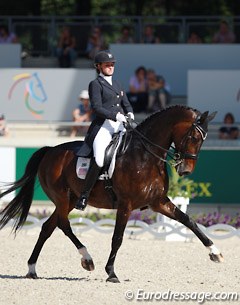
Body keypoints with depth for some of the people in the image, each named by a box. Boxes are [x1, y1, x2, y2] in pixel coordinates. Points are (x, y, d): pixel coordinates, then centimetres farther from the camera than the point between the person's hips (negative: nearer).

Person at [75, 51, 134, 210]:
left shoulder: (117, 84, 23)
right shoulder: (95, 84, 2)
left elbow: (126, 104, 21)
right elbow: (97, 108, -9)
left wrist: (130, 114, -2)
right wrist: (115, 115, -20)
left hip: (120, 126, 7)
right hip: (103, 125, -7)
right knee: (99, 161, -26)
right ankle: (84, 196, -15)